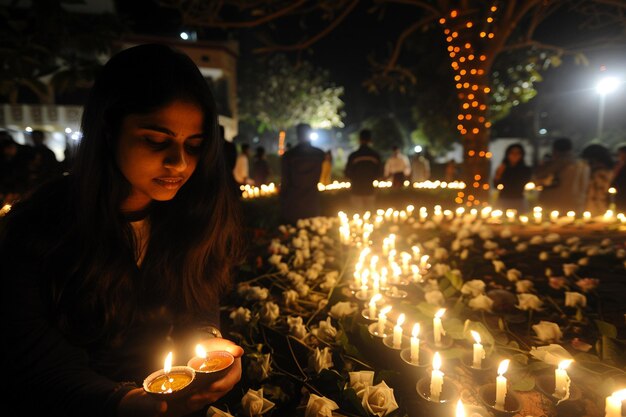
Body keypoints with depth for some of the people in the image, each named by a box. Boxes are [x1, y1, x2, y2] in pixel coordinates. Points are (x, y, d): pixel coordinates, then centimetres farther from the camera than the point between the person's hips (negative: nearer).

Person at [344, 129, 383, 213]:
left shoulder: (353, 156, -10)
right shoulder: (376, 155, -4)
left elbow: (347, 174, -3)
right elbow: (379, 173, 5)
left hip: (356, 190, -2)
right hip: (370, 190, 2)